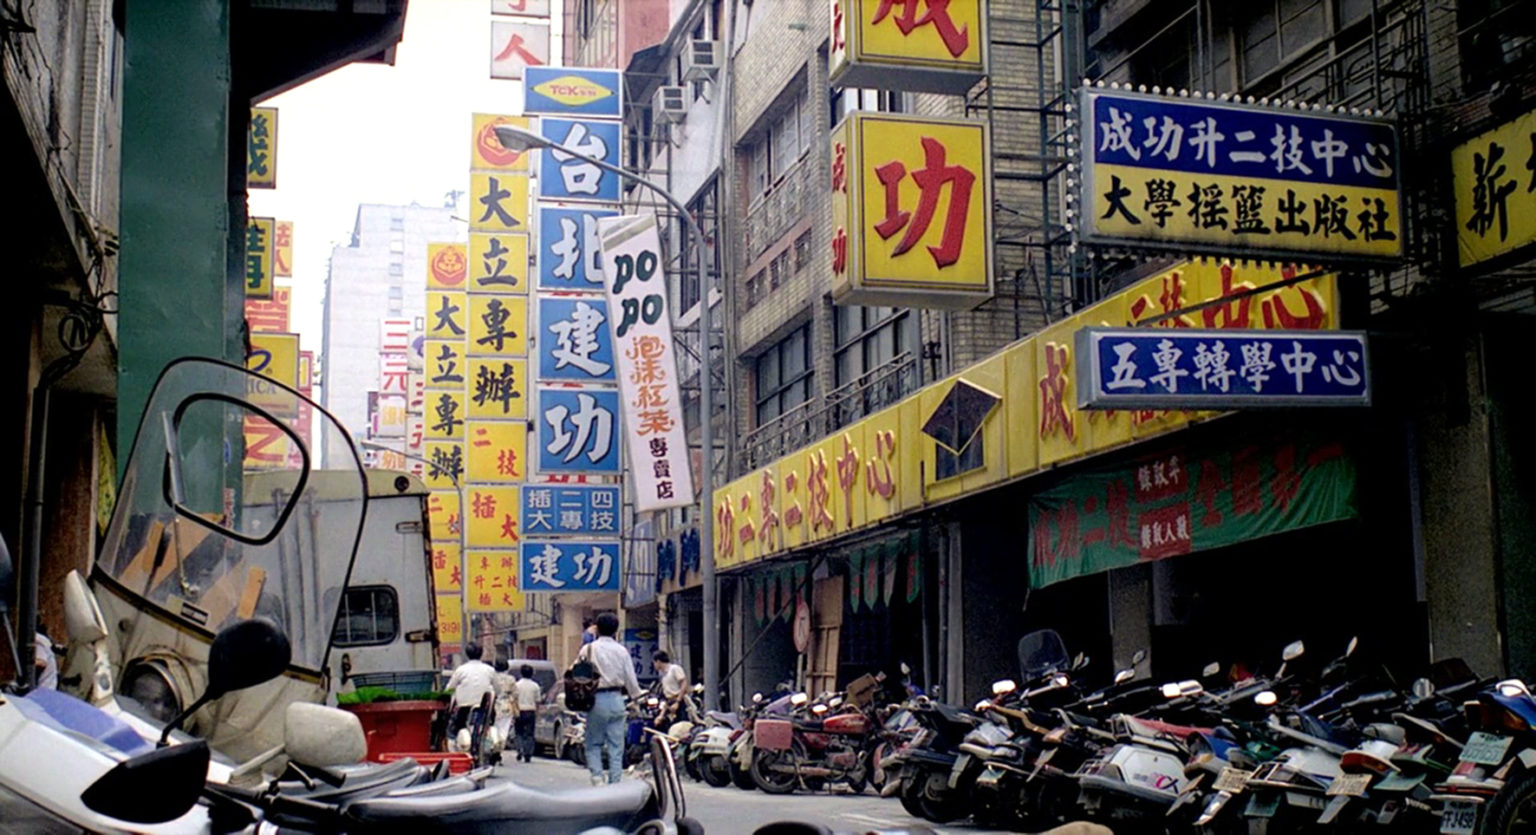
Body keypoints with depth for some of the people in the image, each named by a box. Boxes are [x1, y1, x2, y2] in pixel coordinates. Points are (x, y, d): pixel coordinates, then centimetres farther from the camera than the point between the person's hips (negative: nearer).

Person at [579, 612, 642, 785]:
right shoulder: (622, 651, 3)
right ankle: (615, 782, 5)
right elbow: (631, 679, 7)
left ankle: (597, 777, -11)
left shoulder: (588, 649, -3)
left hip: (597, 699, -2)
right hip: (616, 699, 2)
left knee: (594, 744, 7)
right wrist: (638, 695, 21)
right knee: (616, 745, 6)